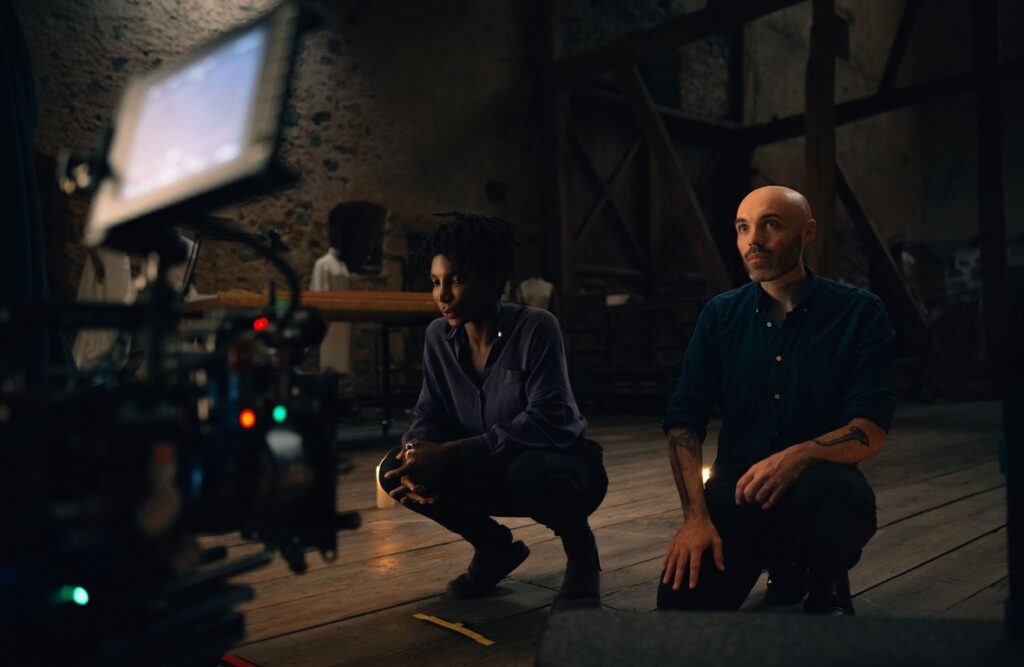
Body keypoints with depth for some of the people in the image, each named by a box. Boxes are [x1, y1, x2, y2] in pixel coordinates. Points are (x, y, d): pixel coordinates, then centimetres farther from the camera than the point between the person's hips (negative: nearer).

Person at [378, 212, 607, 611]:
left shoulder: (536, 327, -23)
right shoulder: (438, 336, -5)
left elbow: (546, 421, -30)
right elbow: (430, 415, -1)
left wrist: (453, 454, -34)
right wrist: (418, 454, -26)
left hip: (561, 466, -5)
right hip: (495, 473, 6)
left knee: (529, 471, -40)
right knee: (395, 471, -13)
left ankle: (580, 552, -5)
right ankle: (495, 547, 10)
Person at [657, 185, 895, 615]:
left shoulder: (859, 313, -6)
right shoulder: (720, 316, 2)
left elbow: (871, 429, -13)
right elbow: (683, 419, -3)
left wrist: (796, 458, -33)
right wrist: (695, 514, -17)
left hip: (817, 483, -2)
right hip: (737, 486, 3)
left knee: (840, 495, -37)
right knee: (681, 601, -16)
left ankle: (826, 588, 0)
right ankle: (782, 565, 17)